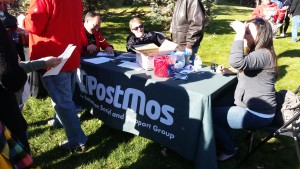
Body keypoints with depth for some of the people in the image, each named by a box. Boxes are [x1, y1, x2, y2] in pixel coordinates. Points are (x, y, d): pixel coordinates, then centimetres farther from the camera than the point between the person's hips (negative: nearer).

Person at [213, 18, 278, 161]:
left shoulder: (263, 54, -24)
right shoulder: (257, 52, 9)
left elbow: (237, 62, -42)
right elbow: (243, 68, 26)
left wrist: (239, 35, -33)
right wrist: (228, 70, 7)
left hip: (257, 114, -10)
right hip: (254, 107, 10)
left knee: (209, 115, -5)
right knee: (216, 108, 17)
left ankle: (229, 149, 16)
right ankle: (229, 143, 25)